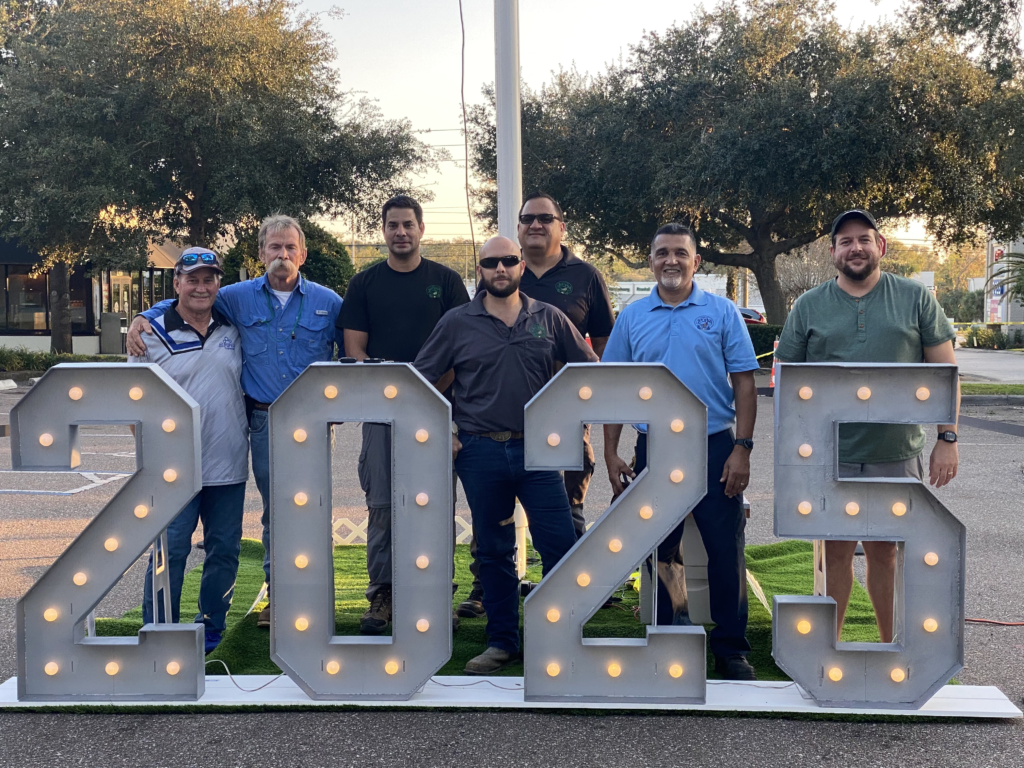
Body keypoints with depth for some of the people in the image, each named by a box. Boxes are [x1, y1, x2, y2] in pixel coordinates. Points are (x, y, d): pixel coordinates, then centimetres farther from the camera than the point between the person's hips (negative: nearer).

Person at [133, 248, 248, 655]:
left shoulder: (232, 329, 9)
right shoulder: (152, 333, 0)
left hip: (228, 466, 4)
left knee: (225, 551, 10)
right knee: (170, 552, -3)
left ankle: (211, 630, 24)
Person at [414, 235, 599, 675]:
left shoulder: (549, 319, 6)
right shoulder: (457, 323, 4)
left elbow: (589, 370, 13)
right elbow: (421, 380, 7)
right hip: (480, 452, 0)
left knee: (560, 544, -3)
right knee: (494, 551, 9)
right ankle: (502, 642, 21)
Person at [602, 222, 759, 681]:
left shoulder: (722, 313, 2)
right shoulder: (632, 317, 8)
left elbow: (744, 384, 0)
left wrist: (742, 448, -8)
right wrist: (611, 453, 2)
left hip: (714, 446, -2)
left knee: (726, 550, 1)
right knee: (658, 551, 9)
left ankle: (731, 650, 12)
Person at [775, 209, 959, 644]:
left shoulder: (916, 299, 4)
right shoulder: (809, 307, 5)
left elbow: (945, 371, 4)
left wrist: (947, 437, -3)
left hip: (897, 455, 0)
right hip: (830, 457, 0)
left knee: (884, 552, 10)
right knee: (837, 553, 8)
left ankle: (891, 650, 24)